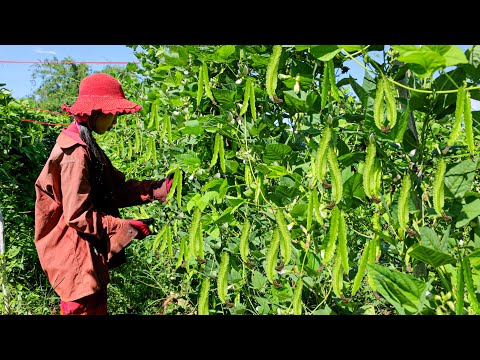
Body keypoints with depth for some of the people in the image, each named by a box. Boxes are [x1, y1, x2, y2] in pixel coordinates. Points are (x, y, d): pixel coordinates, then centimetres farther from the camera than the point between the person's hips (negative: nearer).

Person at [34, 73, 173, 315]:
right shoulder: (75, 154, -22)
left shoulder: (85, 146, 9)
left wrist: (159, 187, -3)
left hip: (90, 254, 10)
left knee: (97, 308, 20)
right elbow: (78, 216, -23)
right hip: (76, 259, -10)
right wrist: (129, 227, -20)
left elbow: (117, 189, 5)